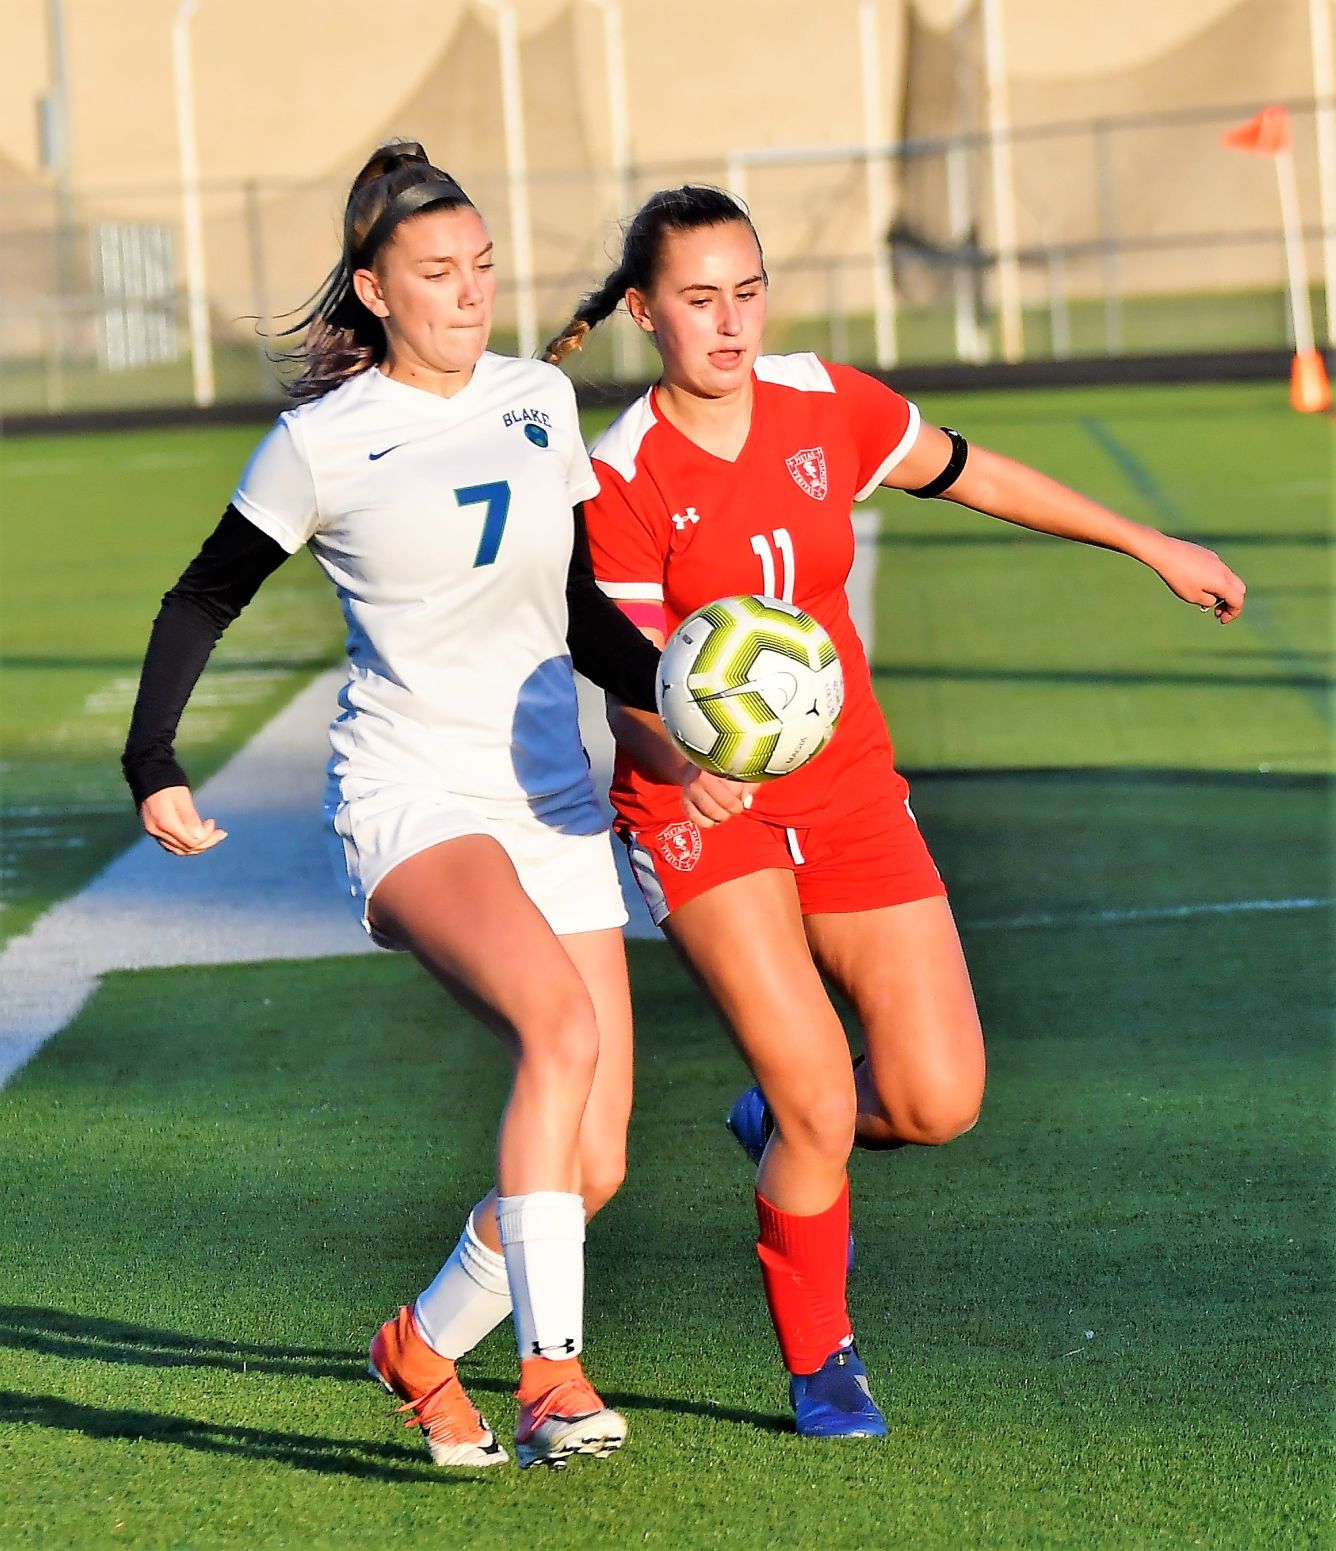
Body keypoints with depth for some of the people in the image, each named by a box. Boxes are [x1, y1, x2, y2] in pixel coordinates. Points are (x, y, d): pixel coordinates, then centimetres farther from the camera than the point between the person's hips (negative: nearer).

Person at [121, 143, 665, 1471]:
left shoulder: (542, 400, 11)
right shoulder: (324, 439, -3)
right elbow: (205, 600, 7)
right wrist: (153, 766, -3)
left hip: (551, 803, 6)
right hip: (410, 799, -5)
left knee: (592, 1166, 0)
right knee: (562, 1023, -33)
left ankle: (424, 1345, 26)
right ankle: (551, 1375, -34)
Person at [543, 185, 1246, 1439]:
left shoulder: (824, 404, -4)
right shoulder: (621, 479, -15)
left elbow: (971, 475, 13)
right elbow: (633, 688, -17)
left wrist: (1152, 547, 19)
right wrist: (688, 764, -40)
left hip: (847, 789, 4)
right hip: (703, 810, -4)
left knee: (938, 1102, -4)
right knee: (819, 1100, -16)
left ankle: (781, 1123, 31)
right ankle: (820, 1367, 8)